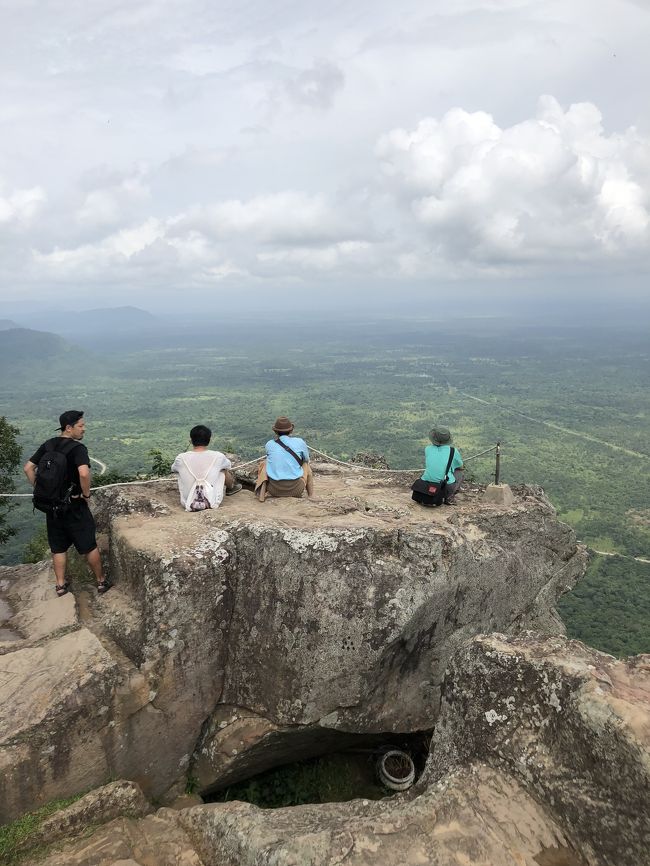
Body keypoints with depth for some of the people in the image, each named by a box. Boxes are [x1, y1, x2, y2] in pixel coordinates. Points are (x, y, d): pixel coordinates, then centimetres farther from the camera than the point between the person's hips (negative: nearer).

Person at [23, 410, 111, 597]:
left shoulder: (47, 445, 4)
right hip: (74, 505, -6)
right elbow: (84, 473, -33)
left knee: (58, 547, 17)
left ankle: (61, 585, 25)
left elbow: (28, 468, 7)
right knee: (89, 546, 7)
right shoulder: (78, 448, -18)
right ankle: (101, 582, 19)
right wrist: (86, 494, -17)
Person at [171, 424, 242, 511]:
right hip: (212, 503, -1)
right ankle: (230, 488, 48)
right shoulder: (218, 457, -13)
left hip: (188, 505, 1)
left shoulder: (181, 458, -12)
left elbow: (173, 469, 13)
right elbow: (229, 465, 12)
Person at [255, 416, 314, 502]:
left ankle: (262, 493, 9)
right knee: (306, 465, 28)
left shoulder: (269, 444, 1)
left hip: (274, 490, 0)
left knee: (264, 463, 27)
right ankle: (311, 497, 20)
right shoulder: (300, 442, -1)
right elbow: (306, 460, 18)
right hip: (295, 490, 0)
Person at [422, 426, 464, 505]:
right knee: (459, 472, 26)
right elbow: (460, 467, 21)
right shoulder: (453, 451, 1)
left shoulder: (428, 449, 6)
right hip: (447, 488, -2)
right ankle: (449, 498, 12)